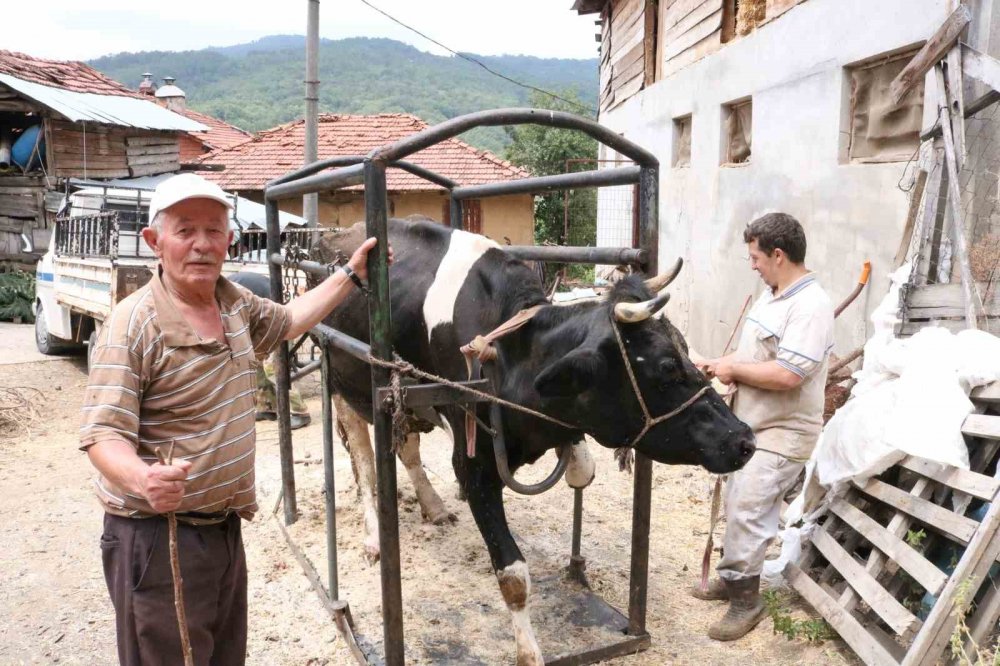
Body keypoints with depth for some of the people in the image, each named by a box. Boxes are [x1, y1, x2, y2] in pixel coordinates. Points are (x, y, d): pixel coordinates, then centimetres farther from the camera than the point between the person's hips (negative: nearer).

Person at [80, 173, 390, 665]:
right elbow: (103, 434, -22)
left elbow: (288, 320, 24)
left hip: (225, 526, 7)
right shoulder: (133, 324, -18)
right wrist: (142, 479, -42)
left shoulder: (235, 303, 4)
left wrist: (351, 274, 22)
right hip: (157, 536, -7)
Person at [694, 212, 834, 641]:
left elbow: (786, 374, -30)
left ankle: (746, 599, 11)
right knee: (738, 507, 18)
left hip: (782, 434, -10)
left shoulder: (811, 306, -23)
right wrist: (720, 364, 3)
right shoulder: (771, 296, 8)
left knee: (748, 513, -6)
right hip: (751, 425, 10)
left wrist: (733, 370, -18)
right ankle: (732, 578, 34)